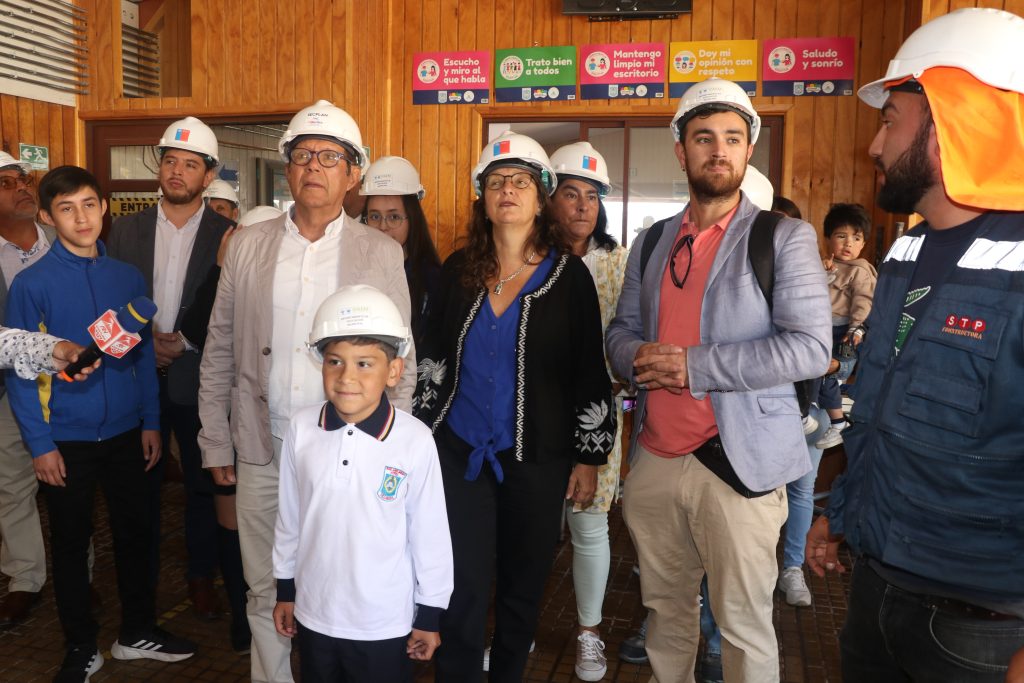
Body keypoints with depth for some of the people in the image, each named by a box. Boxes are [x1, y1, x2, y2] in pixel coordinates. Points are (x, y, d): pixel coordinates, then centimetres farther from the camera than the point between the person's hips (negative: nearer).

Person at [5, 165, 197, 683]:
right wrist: (40, 444, -11)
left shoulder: (128, 277, 1)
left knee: (134, 532, 14)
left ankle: (138, 631, 32)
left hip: (126, 432, 3)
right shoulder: (32, 284, -9)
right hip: (67, 439, -3)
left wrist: (150, 421, 5)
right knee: (71, 543, 11)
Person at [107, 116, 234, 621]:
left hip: (198, 377, -2)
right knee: (143, 480, 14)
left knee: (203, 482, 9)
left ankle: (202, 574, 26)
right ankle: (143, 574, 31)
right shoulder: (126, 229, 6)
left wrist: (186, 342, -13)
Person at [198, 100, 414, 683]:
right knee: (266, 594, 14)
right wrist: (217, 443, 6)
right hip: (262, 454, 2)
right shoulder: (248, 246, 5)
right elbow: (219, 352, 8)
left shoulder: (383, 253, -1)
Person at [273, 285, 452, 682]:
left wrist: (430, 614, -2)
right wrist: (285, 589, 11)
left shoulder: (415, 441, -20)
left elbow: (430, 533, -10)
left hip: (385, 623, -3)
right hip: (315, 614, 3)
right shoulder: (302, 429, -11)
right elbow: (289, 516, 2)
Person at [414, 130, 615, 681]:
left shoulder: (569, 276, -4)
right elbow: (433, 357, 10)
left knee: (523, 584, 13)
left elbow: (590, 373, -3)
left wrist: (589, 457, -3)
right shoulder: (458, 270, 4)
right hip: (459, 450, 2)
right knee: (463, 587, 1)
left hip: (537, 458, -1)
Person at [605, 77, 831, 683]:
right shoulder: (652, 242, 12)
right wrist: (640, 355, -10)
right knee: (666, 607, 19)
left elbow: (811, 348, -14)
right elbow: (622, 330, 15)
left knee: (744, 623, 7)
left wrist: (694, 365, -18)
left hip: (738, 462, -4)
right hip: (654, 458, 5)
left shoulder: (785, 237, -4)